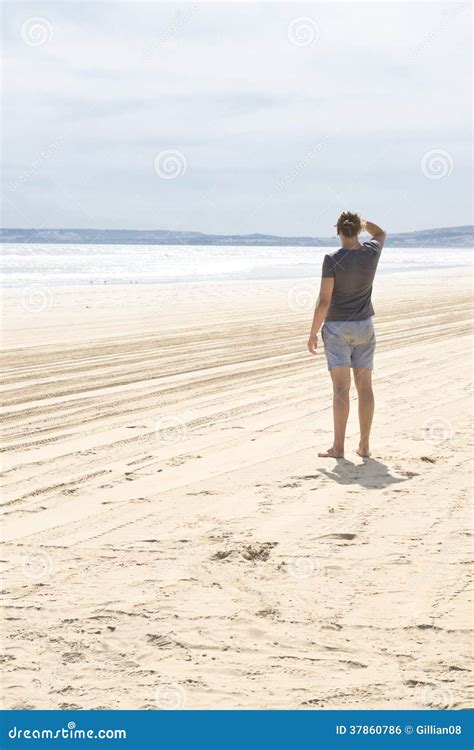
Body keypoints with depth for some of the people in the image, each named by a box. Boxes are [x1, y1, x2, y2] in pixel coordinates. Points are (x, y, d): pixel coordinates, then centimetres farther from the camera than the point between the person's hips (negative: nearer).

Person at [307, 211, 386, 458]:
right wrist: (359, 221, 24)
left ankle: (338, 447, -6)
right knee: (365, 386, 8)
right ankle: (364, 445, 11)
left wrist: (313, 334, -7)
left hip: (337, 327, -4)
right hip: (364, 326, 4)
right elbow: (380, 232, 23)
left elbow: (324, 301, -15)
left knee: (341, 387, -6)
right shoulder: (371, 253, -3)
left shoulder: (332, 260, -15)